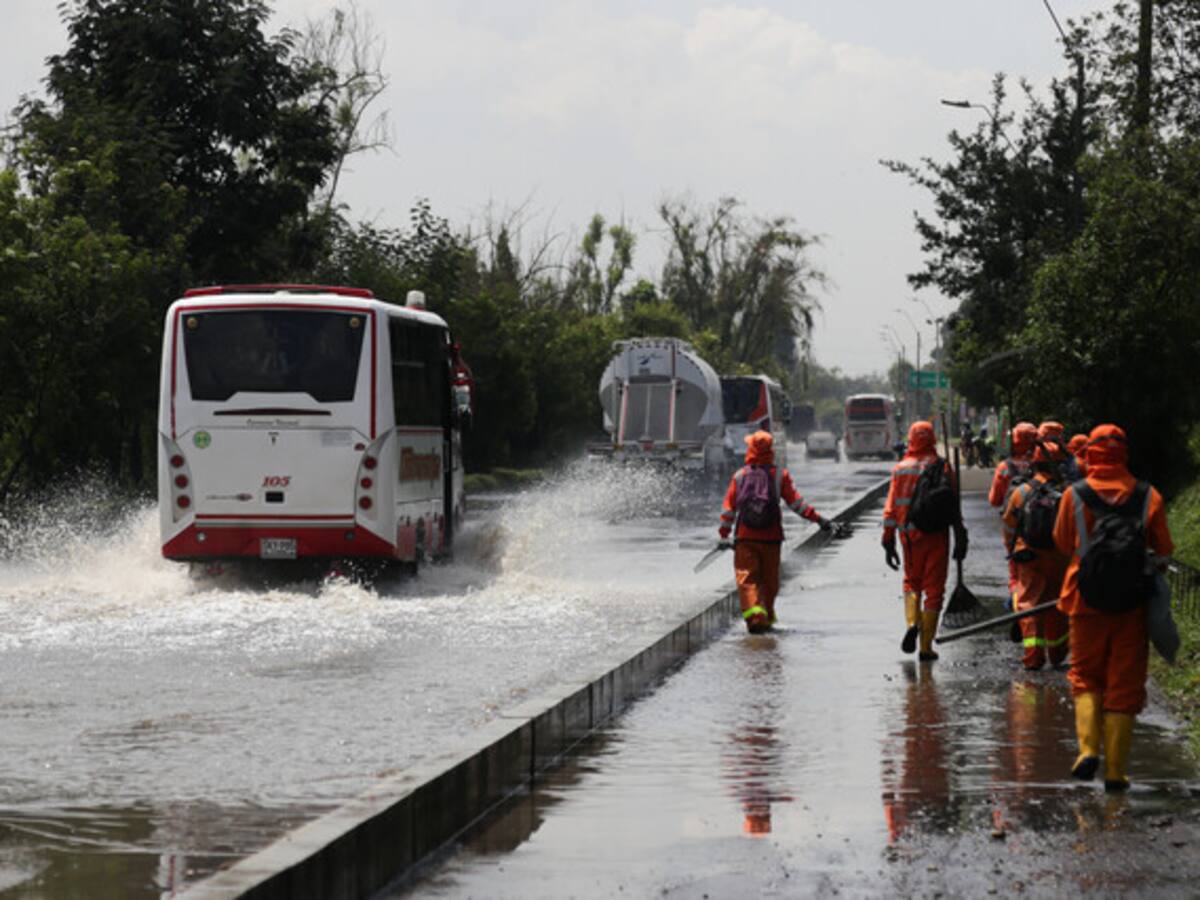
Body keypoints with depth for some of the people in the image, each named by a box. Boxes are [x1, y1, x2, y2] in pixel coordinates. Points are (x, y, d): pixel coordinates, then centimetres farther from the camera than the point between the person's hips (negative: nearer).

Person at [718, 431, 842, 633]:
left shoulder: (739, 476, 2)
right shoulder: (780, 476, -1)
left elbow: (728, 507, 5)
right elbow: (796, 503, -5)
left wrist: (723, 533, 15)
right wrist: (821, 520, -2)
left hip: (745, 539, 0)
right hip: (771, 538, 0)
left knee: (747, 579, -2)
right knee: (769, 580, 14)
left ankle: (754, 615, -22)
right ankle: (767, 617, 24)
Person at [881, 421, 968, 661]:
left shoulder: (901, 468, 2)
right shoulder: (941, 466, -6)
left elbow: (891, 508, 2)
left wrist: (888, 542, 7)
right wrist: (960, 538, -3)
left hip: (909, 535, 2)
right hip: (936, 534, -2)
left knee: (911, 582, 22)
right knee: (934, 588, 6)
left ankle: (912, 622, -5)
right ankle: (926, 647, 5)